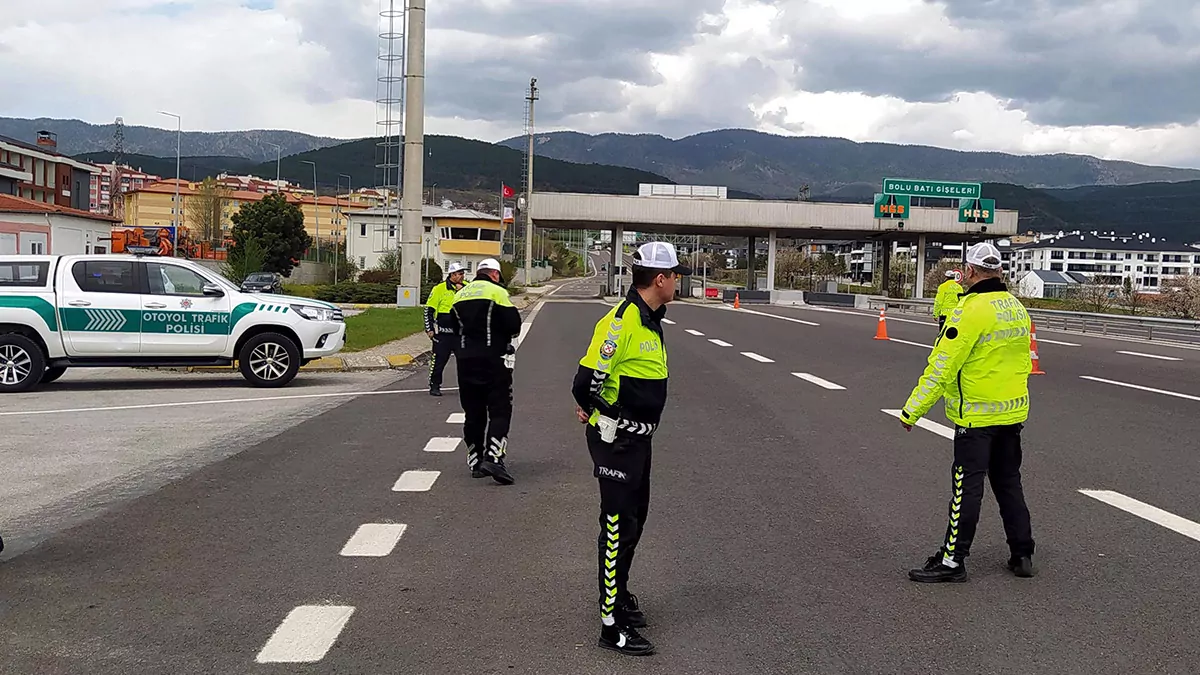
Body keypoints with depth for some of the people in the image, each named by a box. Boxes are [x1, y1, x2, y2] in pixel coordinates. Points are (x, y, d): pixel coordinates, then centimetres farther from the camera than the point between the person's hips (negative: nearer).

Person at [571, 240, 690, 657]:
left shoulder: (650, 320, 9)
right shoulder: (621, 322, -23)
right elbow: (586, 382, -25)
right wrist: (596, 412, -6)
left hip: (637, 438, 10)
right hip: (615, 439, -10)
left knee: (635, 518, 21)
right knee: (618, 526, -4)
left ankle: (619, 594, 39)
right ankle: (612, 625, 3)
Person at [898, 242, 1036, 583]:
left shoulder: (971, 310, -18)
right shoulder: (1018, 308, 8)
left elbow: (942, 367, -20)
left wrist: (912, 411, -14)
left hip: (976, 416, -8)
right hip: (1013, 413, 8)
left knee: (967, 487, -3)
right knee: (1009, 482, 17)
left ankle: (953, 560, 2)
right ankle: (1022, 554, 22)